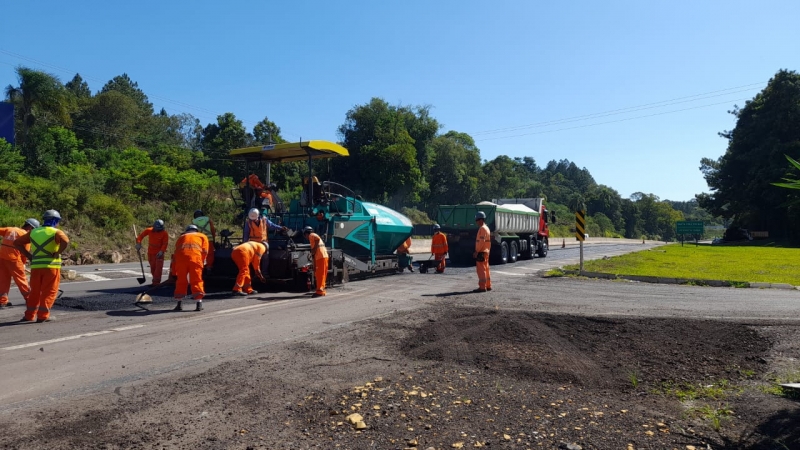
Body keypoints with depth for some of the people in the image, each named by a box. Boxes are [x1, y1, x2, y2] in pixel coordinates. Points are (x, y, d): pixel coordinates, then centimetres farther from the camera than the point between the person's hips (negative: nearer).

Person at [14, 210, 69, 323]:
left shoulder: (33, 232, 14)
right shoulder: (56, 232, -4)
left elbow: (17, 242, 16)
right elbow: (65, 241, -26)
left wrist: (28, 255, 12)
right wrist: (58, 253, -12)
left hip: (36, 266, 5)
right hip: (51, 266, -5)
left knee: (35, 291, 16)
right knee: (49, 292, 2)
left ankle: (29, 315, 19)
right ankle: (43, 316, -1)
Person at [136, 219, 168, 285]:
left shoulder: (165, 234, -12)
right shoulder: (149, 230, -4)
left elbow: (165, 244, -15)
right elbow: (141, 235, 6)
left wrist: (161, 251, -28)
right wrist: (138, 243, -7)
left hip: (159, 253, -4)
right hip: (150, 252, 4)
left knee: (158, 268, -11)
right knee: (152, 268, 13)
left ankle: (156, 282, -8)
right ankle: (155, 281, 29)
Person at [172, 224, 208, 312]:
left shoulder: (181, 237, 34)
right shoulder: (202, 236, 28)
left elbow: (176, 251, 26)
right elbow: (205, 251, 10)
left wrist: (175, 270, 27)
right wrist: (202, 262, 17)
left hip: (181, 257, 2)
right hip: (195, 257, -2)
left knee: (181, 281, 13)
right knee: (196, 280, 3)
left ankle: (179, 304, 16)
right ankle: (199, 304, 0)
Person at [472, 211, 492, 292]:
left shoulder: (482, 228, -14)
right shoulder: (486, 228, 18)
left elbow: (481, 241, -21)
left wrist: (476, 251, -20)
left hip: (481, 252, -11)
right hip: (486, 252, 11)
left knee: (481, 270, -9)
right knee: (485, 269, 14)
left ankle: (482, 287, -8)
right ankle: (488, 286, 20)